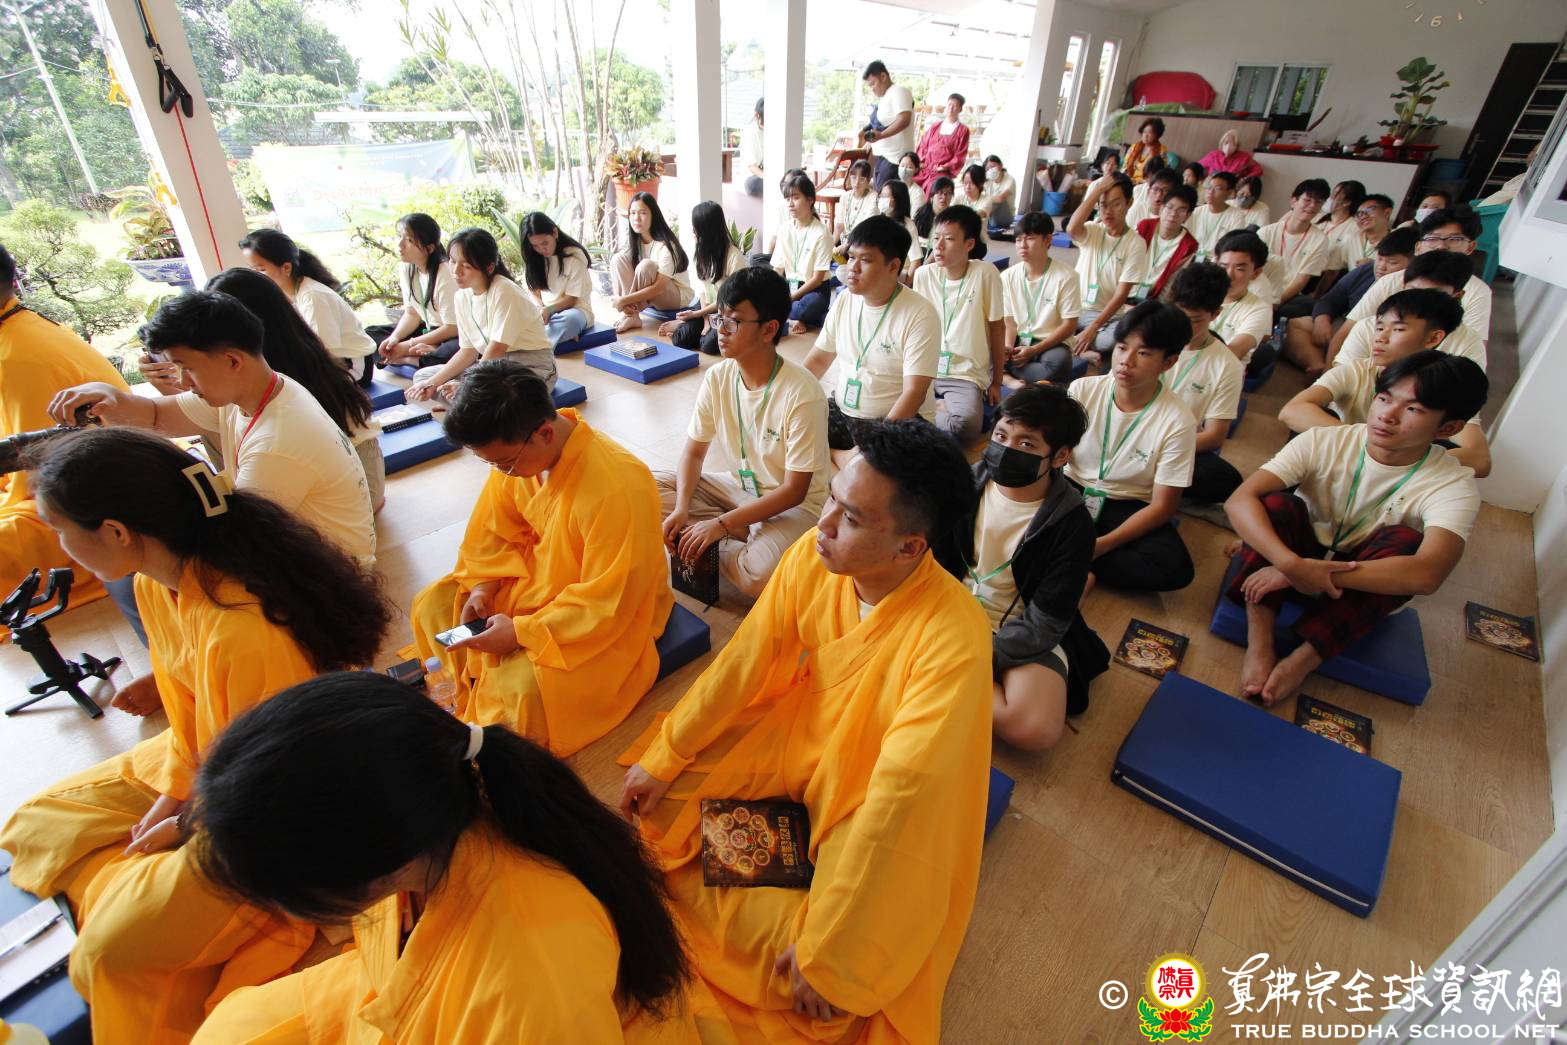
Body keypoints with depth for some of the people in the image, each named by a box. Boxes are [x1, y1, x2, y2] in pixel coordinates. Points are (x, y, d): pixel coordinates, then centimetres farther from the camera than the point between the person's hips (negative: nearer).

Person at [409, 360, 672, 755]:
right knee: (431, 606, 2)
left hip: (610, 615, -7)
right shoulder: (516, 449, -13)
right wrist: (482, 585, -9)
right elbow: (494, 526, 6)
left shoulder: (617, 487, -35)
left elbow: (606, 604, -28)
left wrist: (521, 632, -26)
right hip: (536, 574, 8)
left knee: (524, 688, -26)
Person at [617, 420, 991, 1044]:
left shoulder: (954, 641, -36)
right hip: (801, 728, 5)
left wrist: (824, 950, -24)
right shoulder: (813, 556, -21)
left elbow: (899, 796, -32)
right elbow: (743, 660, -10)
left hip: (871, 784, -4)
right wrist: (661, 757, -4)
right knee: (658, 795, -2)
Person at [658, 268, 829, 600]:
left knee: (759, 576, -35)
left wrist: (719, 525, -24)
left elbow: (794, 491, -22)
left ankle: (710, 551, -2)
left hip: (794, 505, -6)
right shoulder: (717, 377, -7)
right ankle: (745, 534, -8)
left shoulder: (802, 394, -25)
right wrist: (682, 508, -16)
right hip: (737, 486, 6)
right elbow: (694, 450, 3)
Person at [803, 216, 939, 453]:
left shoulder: (920, 315, -14)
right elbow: (818, 359, 11)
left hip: (899, 419, -5)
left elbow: (914, 392, -18)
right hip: (840, 409, 6)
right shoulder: (844, 301, 6)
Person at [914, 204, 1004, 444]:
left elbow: (997, 328, 0)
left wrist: (996, 383, 5)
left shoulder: (985, 273, -7)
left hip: (966, 374, -3)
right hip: (927, 368, 3)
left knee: (966, 426, -31)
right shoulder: (924, 274, 2)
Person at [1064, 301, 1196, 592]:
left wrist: (1102, 545, -23)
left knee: (1175, 568, -29)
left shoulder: (1177, 422, -13)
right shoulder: (1083, 390, -8)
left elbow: (1162, 506, -11)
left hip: (1128, 507, 0)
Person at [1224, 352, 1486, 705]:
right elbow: (1240, 500, -29)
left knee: (1405, 542, -30)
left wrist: (1307, 574, -41)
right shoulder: (1324, 443, -16)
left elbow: (1425, 576, -36)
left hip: (1364, 591, 0)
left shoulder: (1454, 485, -18)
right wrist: (1293, 564, -43)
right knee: (1275, 503, -27)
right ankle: (1259, 641, -28)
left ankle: (1302, 661, -26)